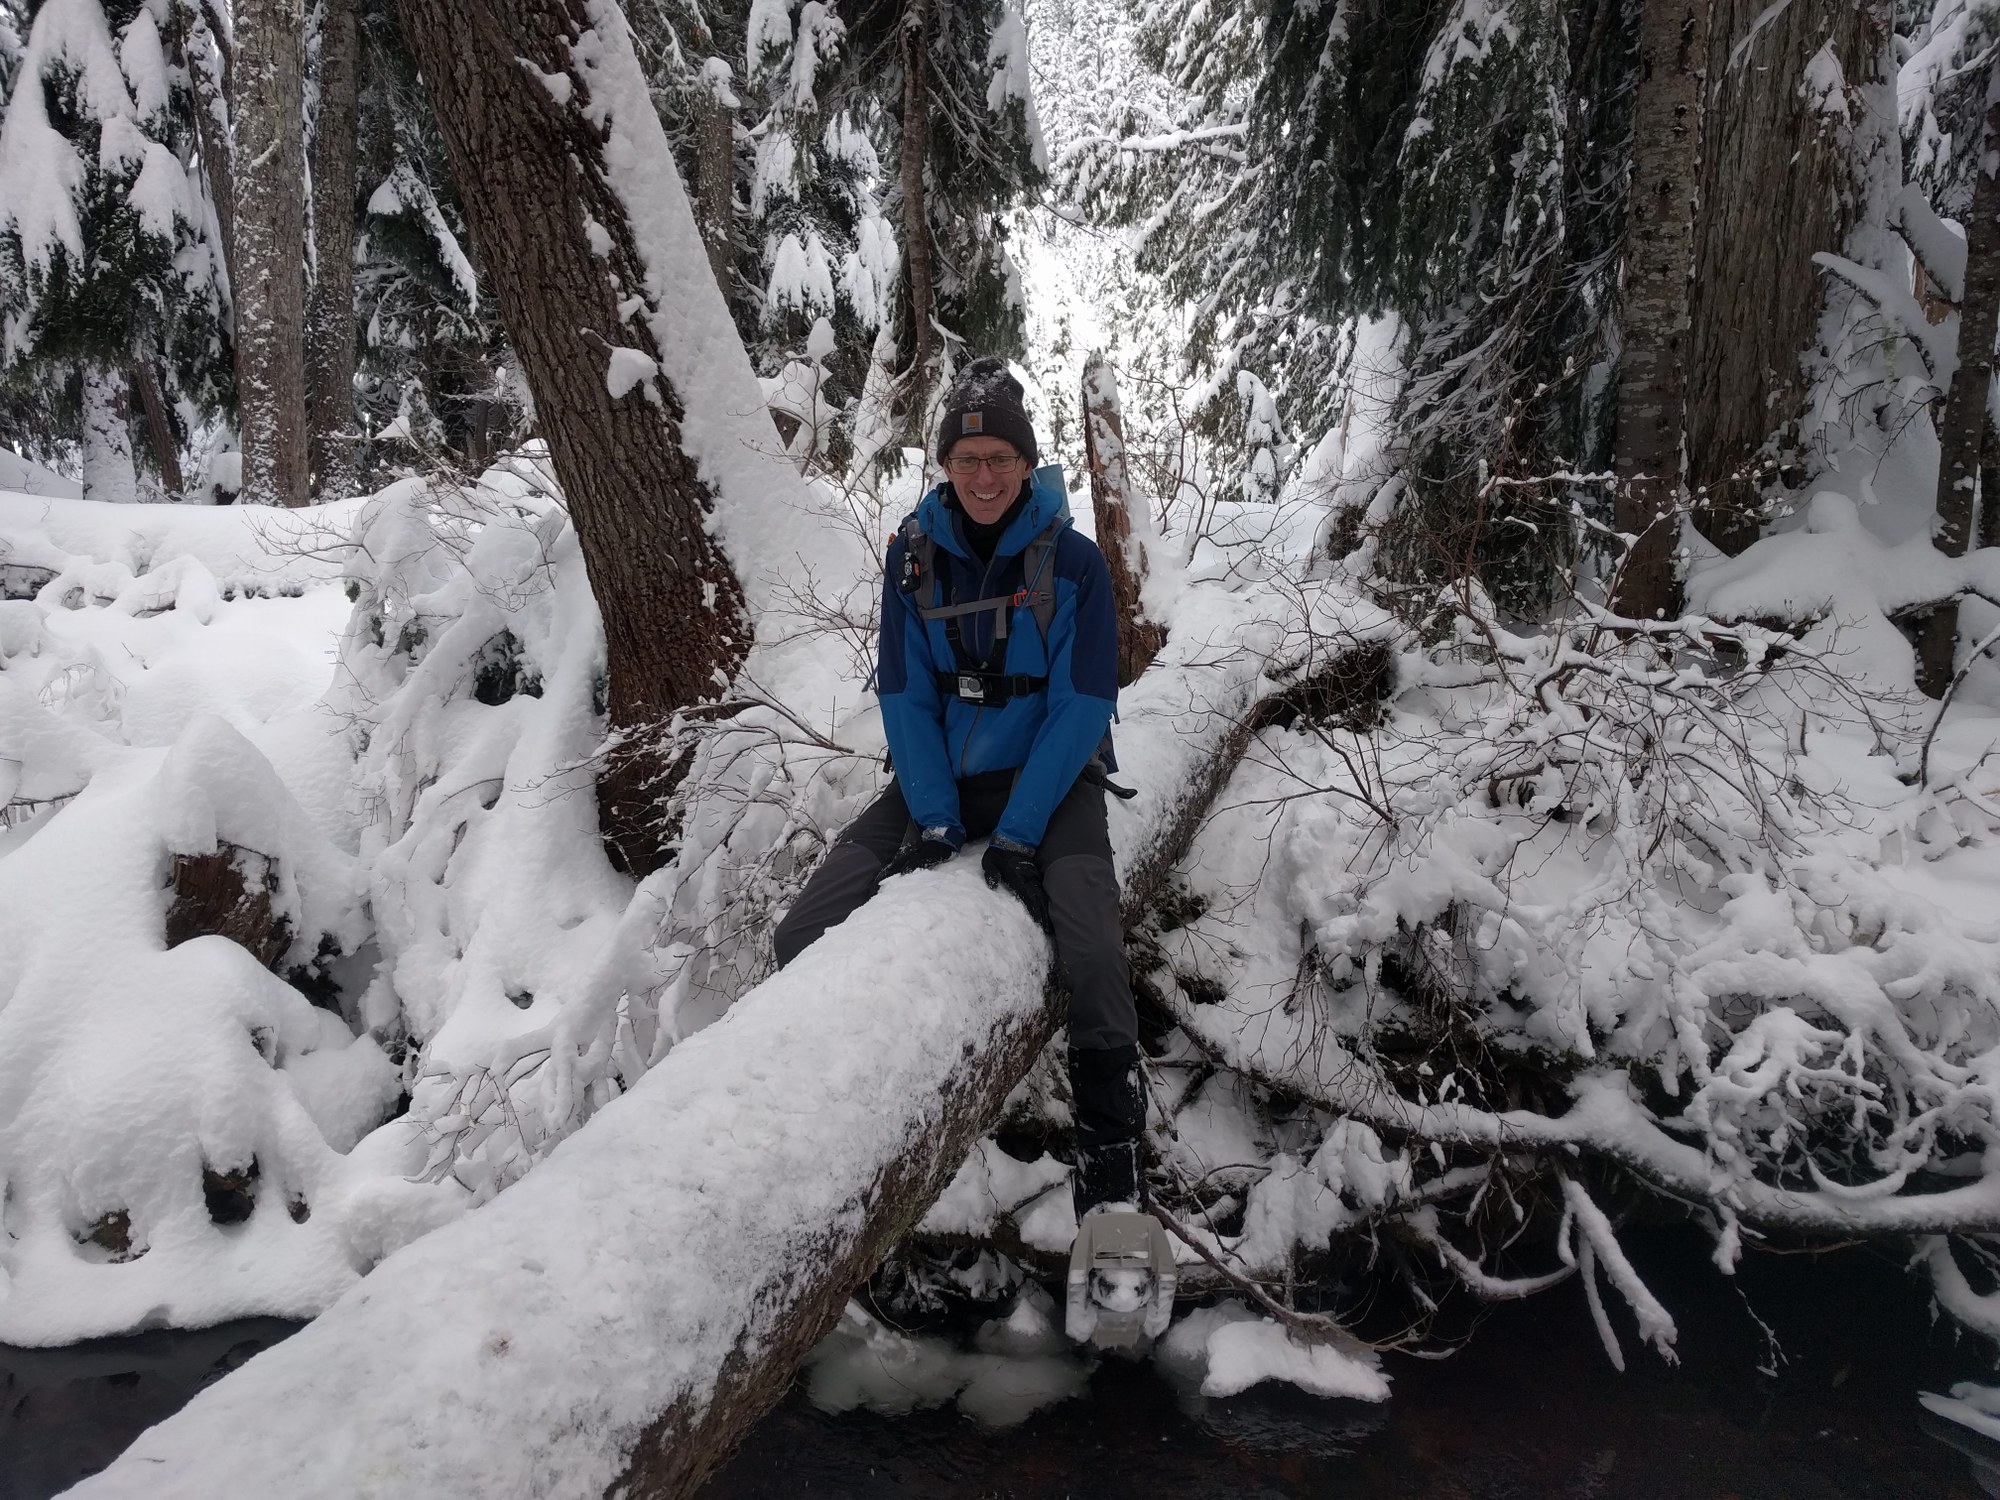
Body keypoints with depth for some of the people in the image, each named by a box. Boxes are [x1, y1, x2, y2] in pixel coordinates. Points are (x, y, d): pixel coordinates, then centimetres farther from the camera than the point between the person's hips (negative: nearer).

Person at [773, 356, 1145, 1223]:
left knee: (1094, 957, -27)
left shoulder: (1072, 561, -10)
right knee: (803, 936, -13)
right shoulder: (915, 556, -2)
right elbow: (903, 696, -2)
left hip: (1047, 778, -3)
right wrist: (933, 819, -13)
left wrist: (1020, 832, -19)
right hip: (939, 778, 3)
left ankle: (1108, 1137, -1)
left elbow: (1082, 706, -12)